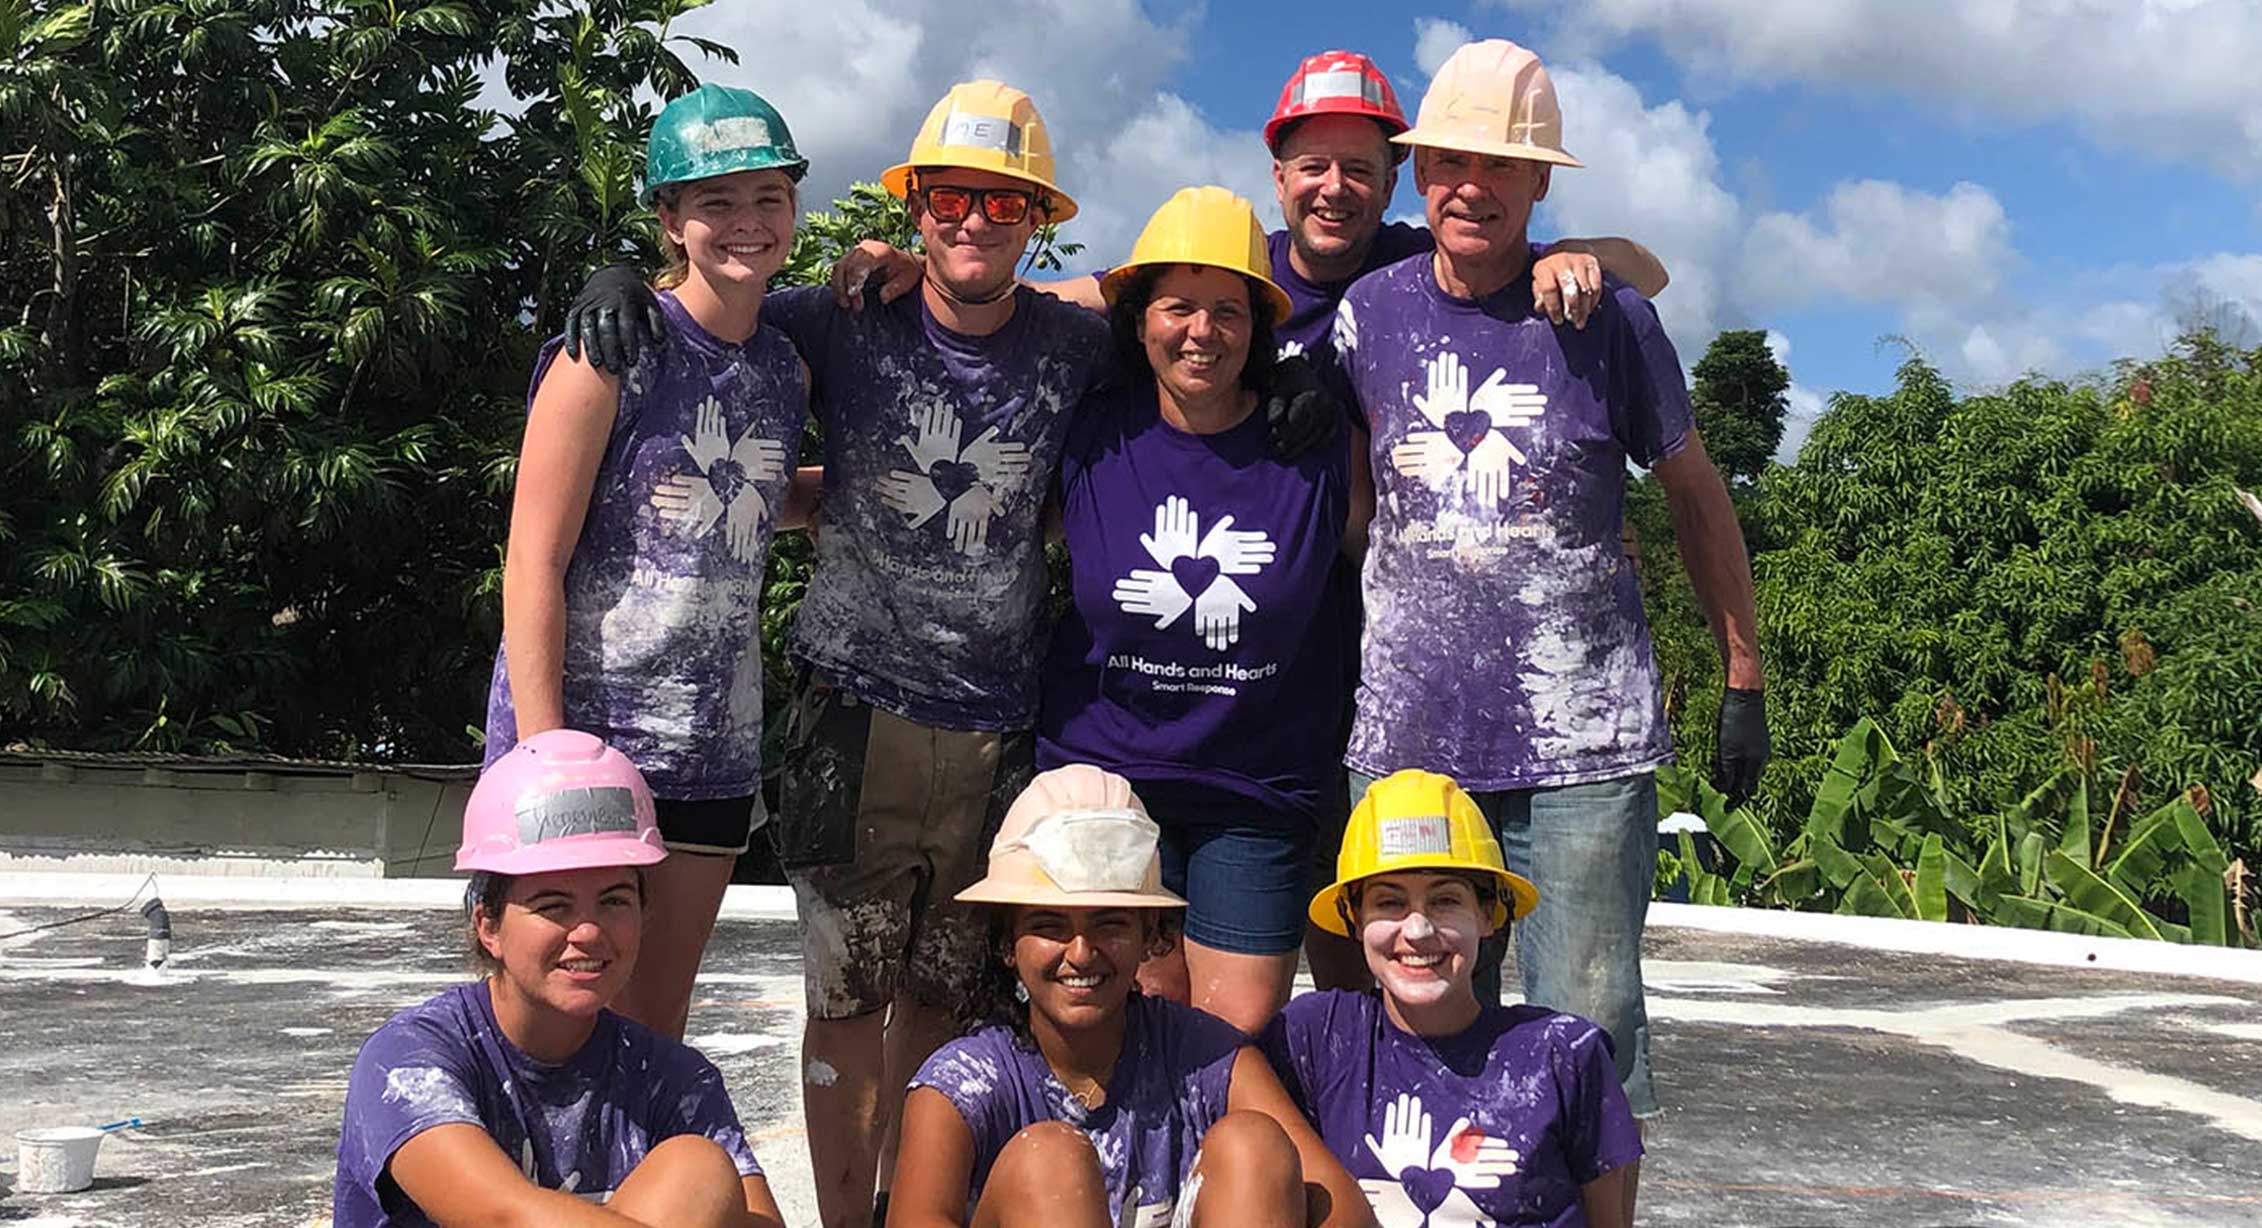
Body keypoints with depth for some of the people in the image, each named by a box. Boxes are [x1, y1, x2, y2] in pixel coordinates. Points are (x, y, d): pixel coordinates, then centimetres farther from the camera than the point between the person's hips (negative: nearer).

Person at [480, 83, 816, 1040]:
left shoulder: (786, 368, 8)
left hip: (713, 748, 6)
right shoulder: (613, 354, -9)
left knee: (659, 1028, 13)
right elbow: (534, 565, -11)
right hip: (586, 734, -6)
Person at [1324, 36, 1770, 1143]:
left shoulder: (1607, 318, 1)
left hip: (1586, 737, -2)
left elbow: (1695, 496, 11)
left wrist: (1743, 680, 10)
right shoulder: (1367, 315, 6)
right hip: (1411, 735, 2)